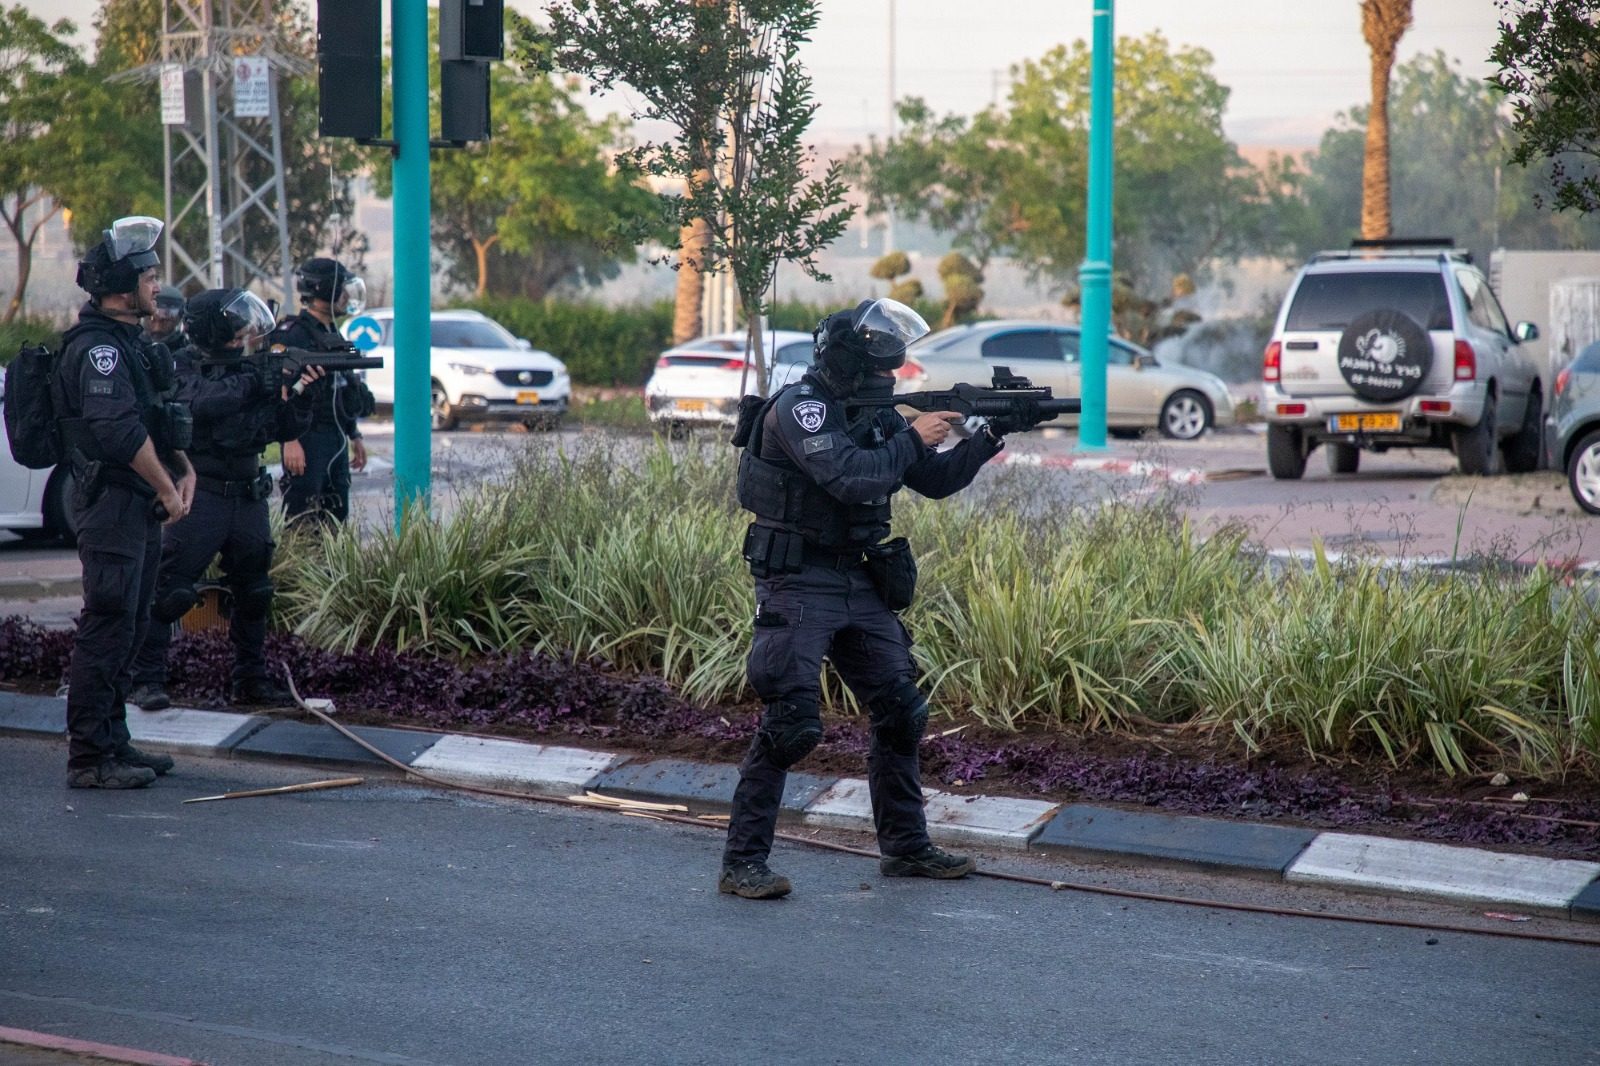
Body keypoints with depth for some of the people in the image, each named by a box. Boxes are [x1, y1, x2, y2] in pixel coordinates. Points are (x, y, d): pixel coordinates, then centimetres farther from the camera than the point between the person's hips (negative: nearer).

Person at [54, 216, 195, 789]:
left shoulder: (125, 342, 18)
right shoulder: (96, 346, -16)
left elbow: (155, 419, 22)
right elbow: (120, 429, -24)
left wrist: (182, 470, 8)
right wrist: (167, 488, -17)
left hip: (139, 505, 10)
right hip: (111, 502, -10)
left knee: (128, 628, 14)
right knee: (108, 628, -10)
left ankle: (112, 742, 21)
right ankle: (88, 758, -8)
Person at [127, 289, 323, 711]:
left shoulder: (252, 369, 9)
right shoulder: (184, 368, -8)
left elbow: (288, 429, 8)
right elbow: (200, 405, -28)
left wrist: (301, 393, -9)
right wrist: (253, 384, -26)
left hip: (248, 498, 7)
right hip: (199, 497, -7)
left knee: (254, 593, 13)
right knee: (169, 592, -9)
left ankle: (251, 679, 24)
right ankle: (147, 679, -4)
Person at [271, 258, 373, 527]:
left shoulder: (333, 335, 18)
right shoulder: (292, 334, -11)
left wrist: (355, 436, 25)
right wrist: (290, 441, -26)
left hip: (337, 441, 9)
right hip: (308, 441, -9)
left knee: (336, 519, 10)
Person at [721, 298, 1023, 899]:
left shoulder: (874, 412, 11)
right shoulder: (799, 409, -15)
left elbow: (935, 482, 15)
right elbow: (850, 477, -27)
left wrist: (990, 437, 2)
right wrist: (913, 438, -16)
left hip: (859, 584, 9)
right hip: (798, 584, -9)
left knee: (899, 713, 11)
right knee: (789, 725, -14)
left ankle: (906, 848, 22)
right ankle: (741, 864, -9)